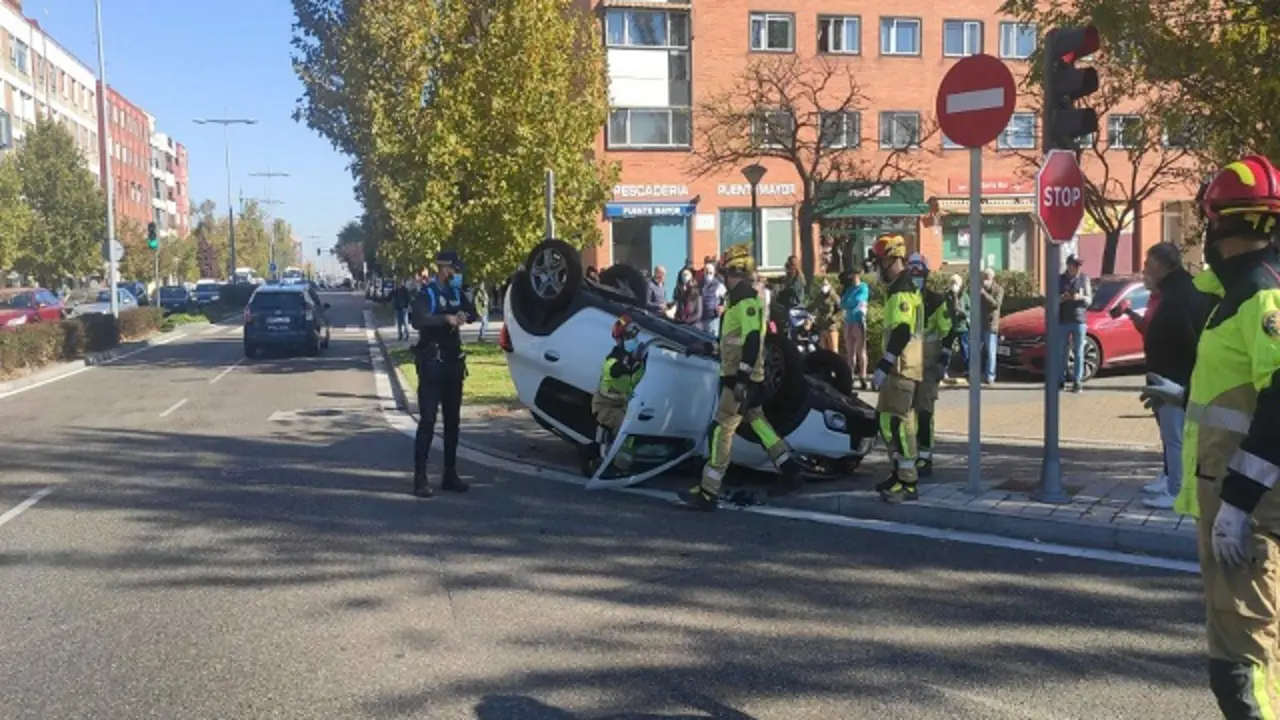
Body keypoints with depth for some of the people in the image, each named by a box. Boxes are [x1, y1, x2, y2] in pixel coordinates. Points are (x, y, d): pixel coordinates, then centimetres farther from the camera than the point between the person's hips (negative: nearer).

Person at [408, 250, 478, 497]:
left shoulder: (456, 293, 10)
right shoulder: (426, 294, -9)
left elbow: (473, 314, 14)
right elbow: (418, 321, -25)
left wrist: (464, 316, -6)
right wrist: (446, 319, -34)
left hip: (453, 363, 7)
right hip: (432, 363, -7)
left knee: (452, 421, 10)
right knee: (427, 421, -8)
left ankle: (450, 475, 18)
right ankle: (420, 478, -6)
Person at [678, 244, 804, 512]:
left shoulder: (746, 300, -17)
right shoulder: (742, 298, 16)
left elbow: (752, 340, -26)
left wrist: (742, 378, -28)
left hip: (741, 377, -11)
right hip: (741, 374, 11)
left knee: (723, 430, -10)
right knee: (756, 420, 19)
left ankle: (708, 492, -10)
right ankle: (790, 472, 27)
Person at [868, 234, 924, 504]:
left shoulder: (902, 291, -16)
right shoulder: (901, 288, 18)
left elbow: (902, 333, -24)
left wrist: (883, 366, -24)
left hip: (902, 367, -11)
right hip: (900, 366, 11)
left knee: (897, 422, -11)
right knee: (889, 421, 16)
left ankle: (907, 483, -9)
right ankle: (900, 473, 25)